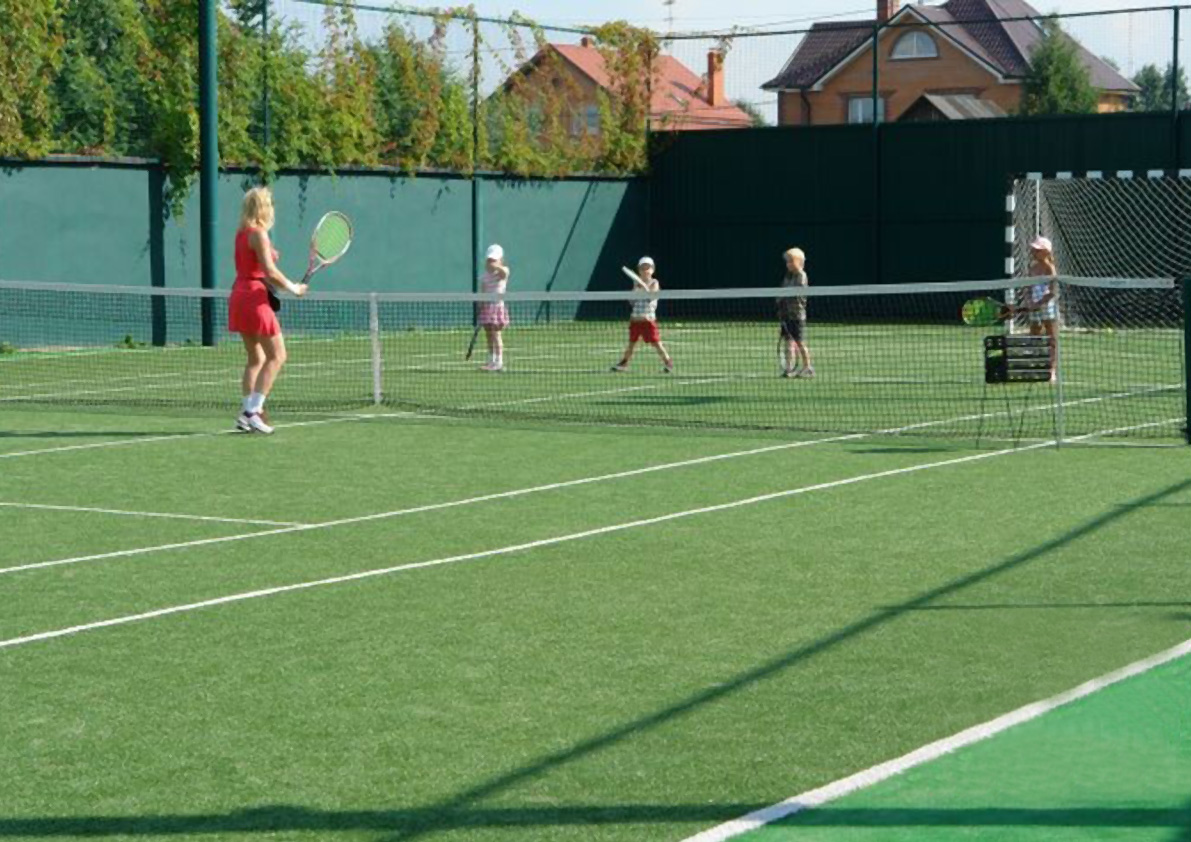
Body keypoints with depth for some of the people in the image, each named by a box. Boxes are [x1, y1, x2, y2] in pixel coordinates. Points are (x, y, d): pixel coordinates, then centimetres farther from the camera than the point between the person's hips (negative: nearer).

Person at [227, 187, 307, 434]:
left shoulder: (242, 233, 13)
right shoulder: (259, 234, -14)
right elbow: (270, 272, -19)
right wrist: (294, 288, -8)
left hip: (239, 295, 9)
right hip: (254, 297, -9)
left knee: (256, 358, 14)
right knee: (276, 356, -4)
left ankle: (247, 414, 10)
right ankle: (251, 411, -10)